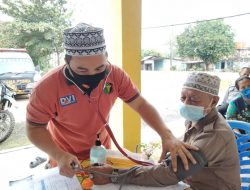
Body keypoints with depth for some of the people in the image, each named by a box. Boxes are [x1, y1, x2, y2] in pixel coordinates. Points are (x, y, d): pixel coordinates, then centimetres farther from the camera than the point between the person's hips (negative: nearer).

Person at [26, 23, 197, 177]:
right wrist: (58, 155, -31)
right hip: (67, 159, -2)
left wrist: (166, 135, -31)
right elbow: (35, 128, -16)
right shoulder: (47, 88, -29)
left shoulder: (116, 75, -23)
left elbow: (141, 105, -17)